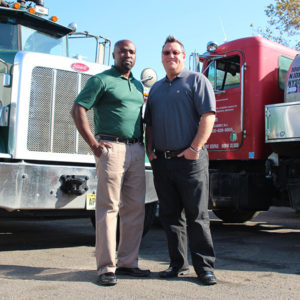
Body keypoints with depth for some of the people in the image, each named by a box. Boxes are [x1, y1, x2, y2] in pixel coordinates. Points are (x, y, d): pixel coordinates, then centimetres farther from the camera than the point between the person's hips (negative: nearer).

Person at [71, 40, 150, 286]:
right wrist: (93, 143, -13)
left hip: (137, 150, 7)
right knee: (108, 207, -6)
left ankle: (128, 262, 17)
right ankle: (106, 267, 0)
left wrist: (143, 143, 15)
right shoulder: (102, 80, 0)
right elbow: (78, 110, -7)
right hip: (112, 148, -7)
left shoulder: (138, 85, 21)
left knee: (135, 208, 7)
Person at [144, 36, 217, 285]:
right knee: (170, 215, 9)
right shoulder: (156, 88, 21)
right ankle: (178, 264, 19)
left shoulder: (196, 80, 2)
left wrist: (195, 148, -17)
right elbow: (149, 123, 23)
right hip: (162, 160, 6)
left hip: (189, 159, -6)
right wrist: (149, 150, 8)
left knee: (197, 215, -3)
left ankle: (205, 266, 6)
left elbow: (208, 117, -9)